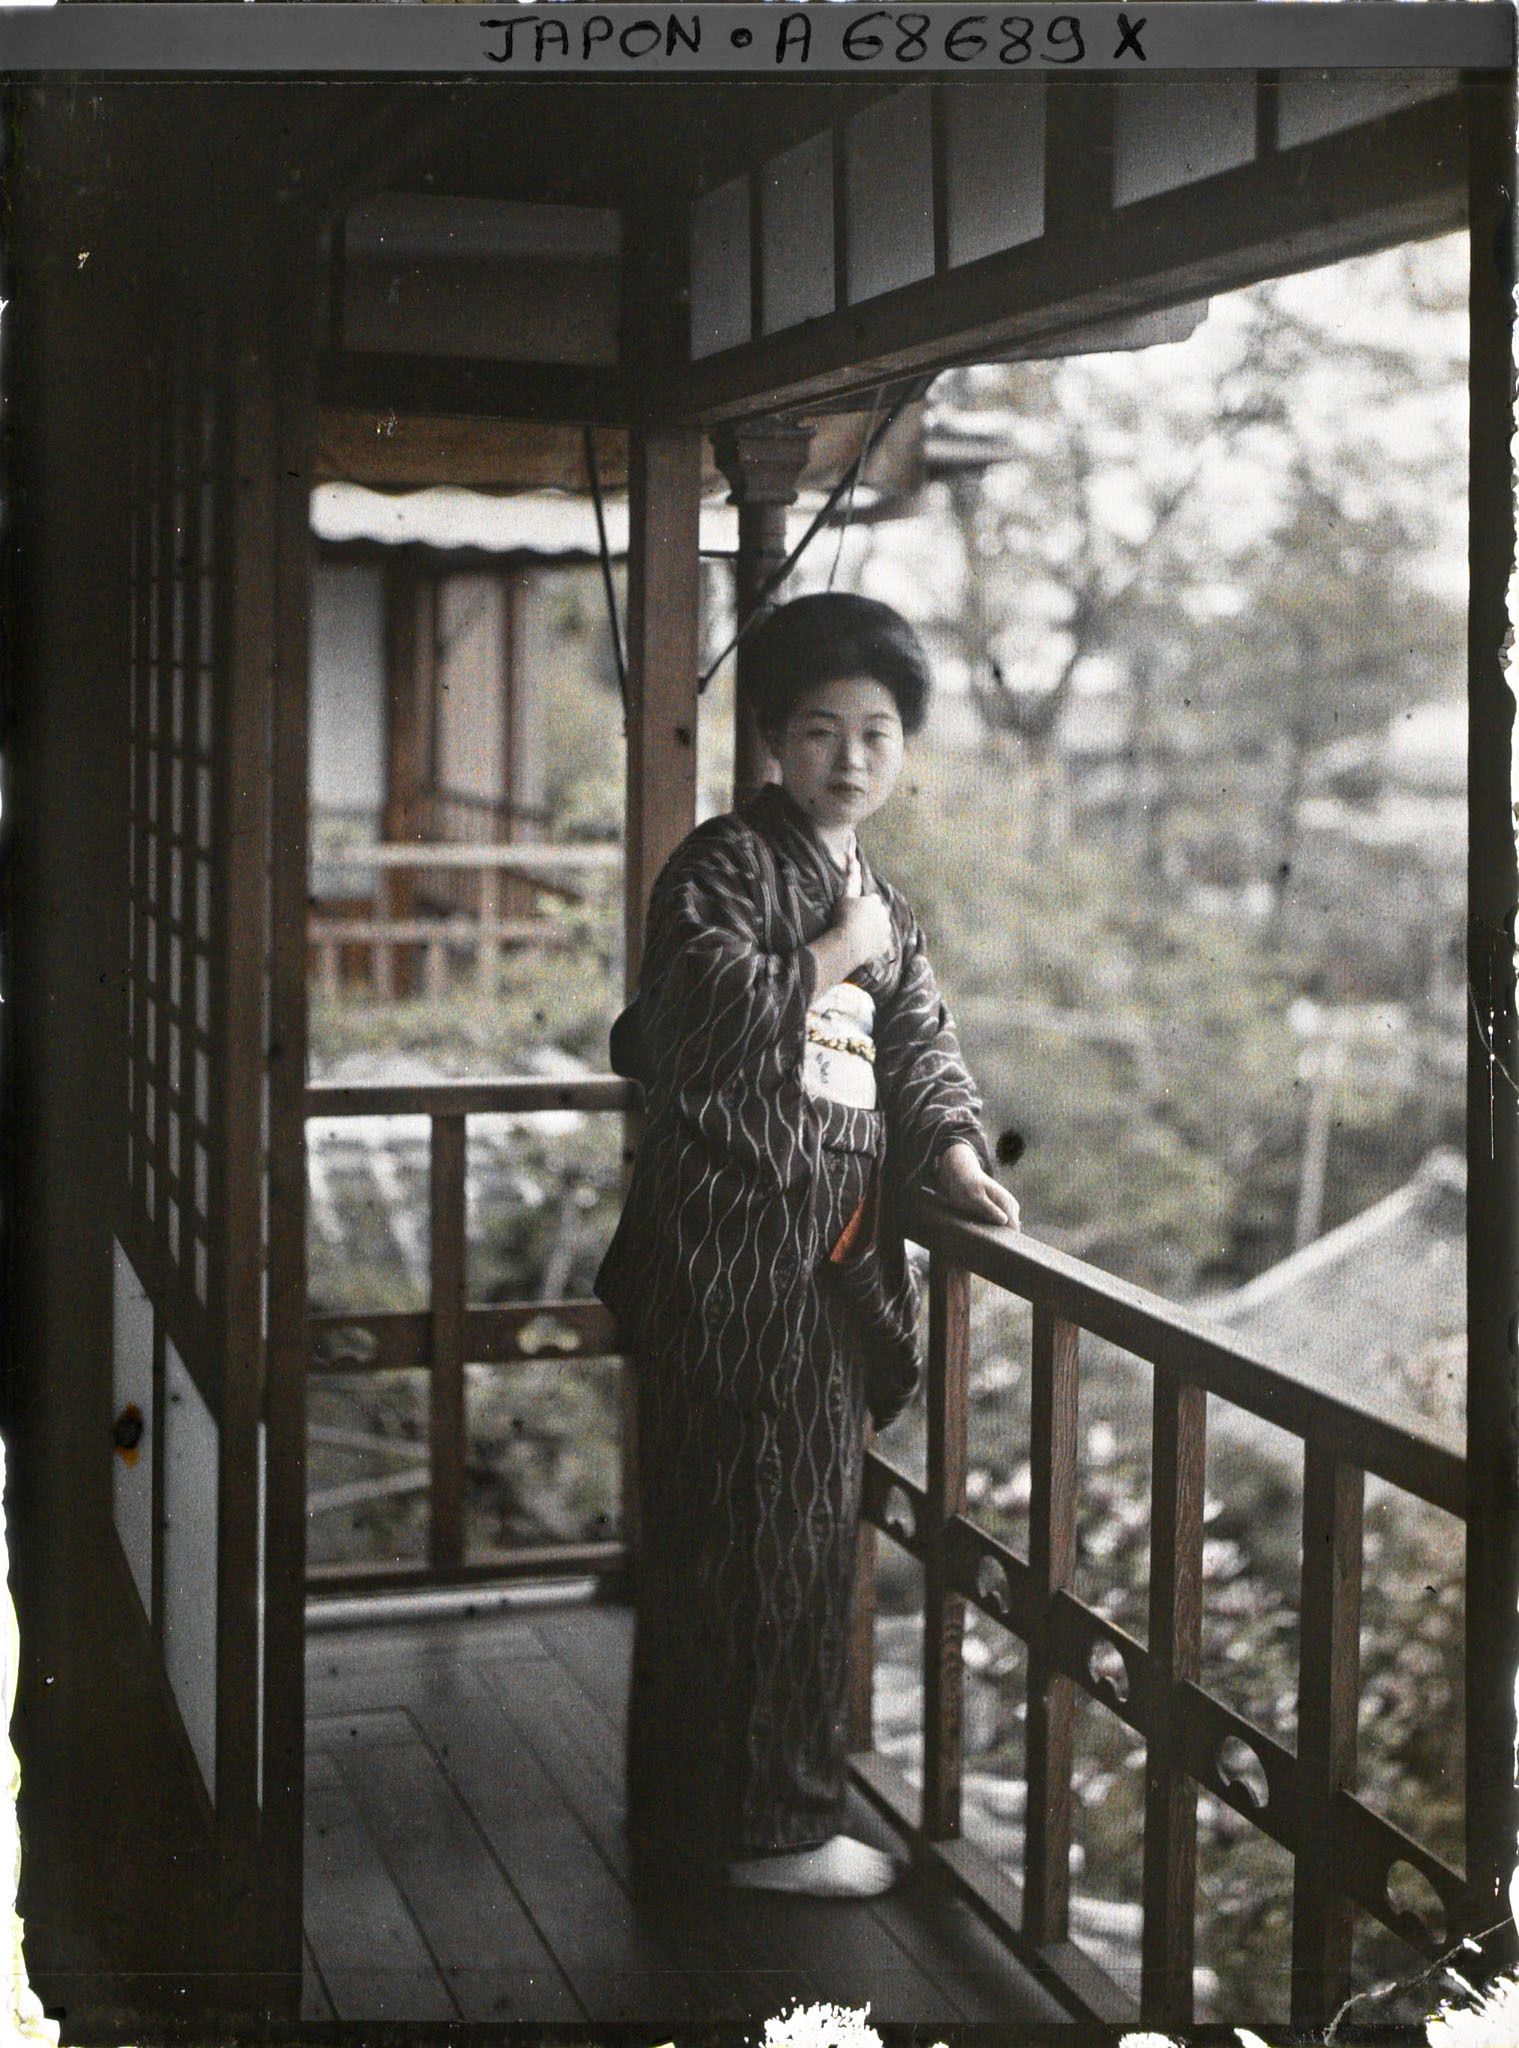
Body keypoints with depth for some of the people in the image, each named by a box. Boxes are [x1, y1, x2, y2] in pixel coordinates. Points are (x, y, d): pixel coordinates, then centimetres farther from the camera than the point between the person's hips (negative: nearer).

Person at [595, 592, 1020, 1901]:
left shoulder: (885, 905, 18)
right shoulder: (727, 864, -7)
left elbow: (922, 1043, 16)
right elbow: (706, 1015, -22)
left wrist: (955, 1153, -2)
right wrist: (835, 955, -13)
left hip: (831, 1257, 9)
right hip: (730, 1250, -8)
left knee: (816, 1521, 14)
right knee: (739, 1532, -3)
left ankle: (776, 1801, 28)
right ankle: (749, 1826, 9)